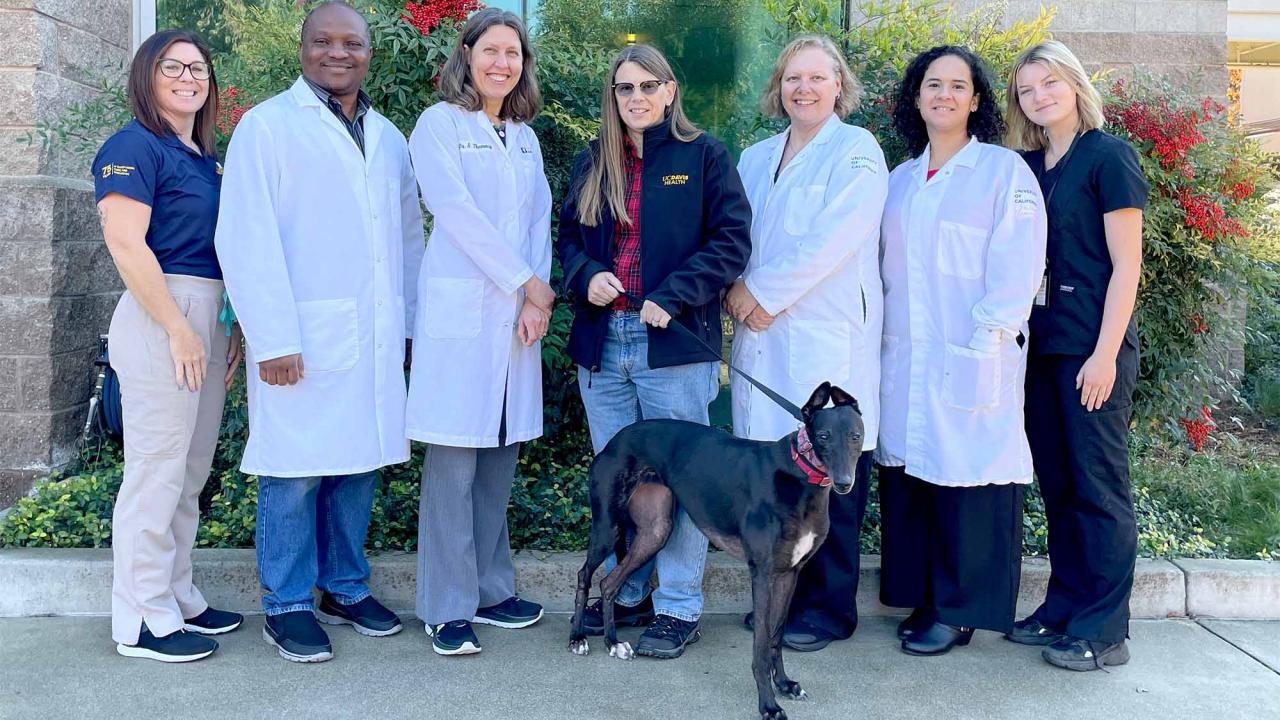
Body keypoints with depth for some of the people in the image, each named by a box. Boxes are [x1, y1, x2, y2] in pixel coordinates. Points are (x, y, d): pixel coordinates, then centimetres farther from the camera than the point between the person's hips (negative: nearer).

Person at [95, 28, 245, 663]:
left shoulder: (207, 159, 17)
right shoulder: (135, 146, -6)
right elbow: (126, 241, -16)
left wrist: (231, 328, 14)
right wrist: (179, 329, -18)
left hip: (210, 319, 8)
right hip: (161, 316, -8)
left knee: (191, 472, 13)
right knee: (157, 470, -2)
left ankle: (179, 599, 25)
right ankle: (143, 622, 9)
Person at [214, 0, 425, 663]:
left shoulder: (388, 138, 17)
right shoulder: (267, 126, -1)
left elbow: (409, 236, 19)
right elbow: (247, 240, -8)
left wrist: (407, 324, 12)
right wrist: (273, 338, -14)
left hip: (376, 337, 5)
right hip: (303, 337, -5)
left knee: (358, 465, 11)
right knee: (295, 472, 0)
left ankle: (345, 588, 26)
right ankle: (287, 606, 15)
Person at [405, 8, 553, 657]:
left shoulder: (526, 138, 19)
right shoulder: (439, 124, 0)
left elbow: (540, 219, 11)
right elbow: (457, 212, -10)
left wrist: (537, 297, -4)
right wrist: (527, 281, -10)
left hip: (519, 313, 6)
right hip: (460, 309, -6)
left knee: (500, 458, 9)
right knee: (454, 462, -4)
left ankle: (489, 590, 20)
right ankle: (447, 609, 5)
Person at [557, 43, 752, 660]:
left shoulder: (703, 156, 0)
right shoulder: (593, 163, 14)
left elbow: (732, 239, -6)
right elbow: (569, 236, 16)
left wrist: (673, 296, -16)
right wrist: (586, 276, -6)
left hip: (674, 342, -4)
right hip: (602, 343, 5)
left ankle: (678, 607, 13)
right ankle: (625, 595, 26)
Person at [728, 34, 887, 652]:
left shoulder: (856, 150, 0)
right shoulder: (755, 159, 19)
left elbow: (833, 238, -12)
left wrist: (762, 291, -10)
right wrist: (736, 292, -4)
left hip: (829, 338, -5)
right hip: (761, 336, 5)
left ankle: (828, 609, 10)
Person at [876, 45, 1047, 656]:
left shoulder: (1004, 171, -1)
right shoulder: (901, 179, 16)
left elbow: (1016, 271, -8)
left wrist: (985, 343, -14)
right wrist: (882, 338, 9)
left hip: (970, 362, -5)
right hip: (903, 361, 5)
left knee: (965, 480, -1)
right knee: (909, 479, 8)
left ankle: (959, 610, 12)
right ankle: (922, 596, 22)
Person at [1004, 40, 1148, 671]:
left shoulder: (1107, 156, -5)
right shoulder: (1027, 167, 13)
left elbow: (1126, 263, -9)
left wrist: (1105, 354, -15)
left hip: (1092, 347, -6)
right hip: (1043, 345, 6)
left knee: (1098, 484, -1)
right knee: (1056, 481, 11)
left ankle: (1103, 631, 8)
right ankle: (1064, 606, 22)